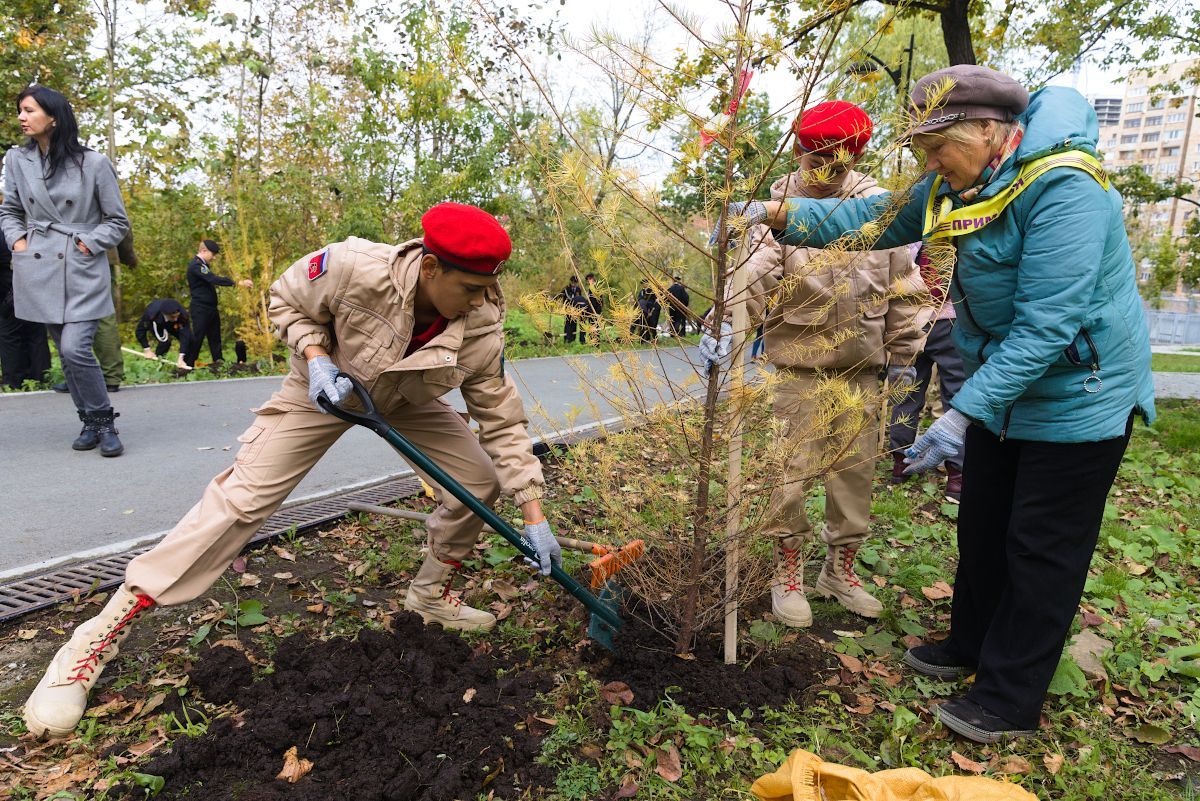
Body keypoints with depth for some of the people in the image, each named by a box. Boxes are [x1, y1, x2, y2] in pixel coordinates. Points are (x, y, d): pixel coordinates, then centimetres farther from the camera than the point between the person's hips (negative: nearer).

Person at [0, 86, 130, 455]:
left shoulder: (93, 164, -5)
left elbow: (118, 221, 2)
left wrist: (88, 242, -9)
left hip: (82, 270, -4)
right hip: (39, 269, 4)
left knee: (75, 349, -15)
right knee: (66, 352, 8)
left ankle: (104, 421, 2)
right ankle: (90, 422, 20)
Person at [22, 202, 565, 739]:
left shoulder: (480, 327, -28)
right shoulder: (353, 269, -36)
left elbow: (502, 420, -21)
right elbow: (286, 301, -13)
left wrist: (533, 515, -23)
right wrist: (315, 355, -31)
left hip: (407, 402, 4)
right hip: (326, 387, -3)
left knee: (481, 479, -8)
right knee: (242, 497, -12)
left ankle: (431, 595, 17)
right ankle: (98, 639, 0)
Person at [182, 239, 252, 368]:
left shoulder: (203, 265, 15)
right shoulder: (196, 265, -17)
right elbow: (215, 279, -28)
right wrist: (238, 283, -32)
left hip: (211, 308, 9)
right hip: (200, 309, -9)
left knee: (215, 338, 11)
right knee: (197, 338, -5)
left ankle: (219, 362, 16)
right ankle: (187, 365, 2)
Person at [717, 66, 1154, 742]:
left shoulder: (1063, 187, -26)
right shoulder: (959, 186, 1)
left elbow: (1045, 325, -31)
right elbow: (867, 220, 0)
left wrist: (963, 415, -33)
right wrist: (776, 213, -13)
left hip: (1077, 399, -8)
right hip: (1002, 391, 9)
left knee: (1043, 551, 4)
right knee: (982, 529, 18)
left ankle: (1011, 702, 19)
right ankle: (972, 648, 38)